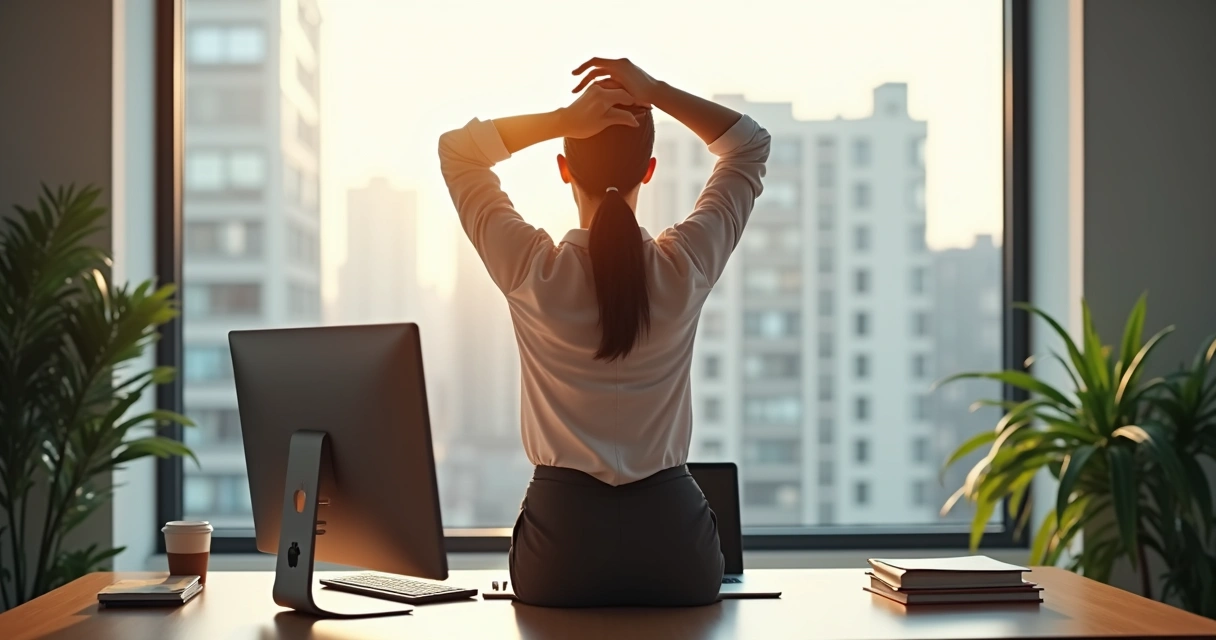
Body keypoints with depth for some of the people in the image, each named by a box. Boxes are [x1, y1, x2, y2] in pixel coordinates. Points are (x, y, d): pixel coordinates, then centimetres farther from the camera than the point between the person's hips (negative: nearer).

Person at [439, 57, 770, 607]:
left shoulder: (533, 273, -11)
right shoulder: (685, 269, -8)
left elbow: (456, 149, 5)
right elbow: (750, 144, 8)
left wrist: (561, 119, -11)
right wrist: (657, 93, -6)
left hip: (561, 538, -1)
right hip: (671, 534, 1)